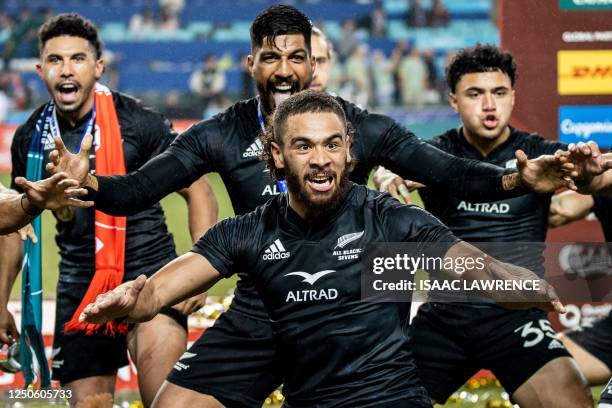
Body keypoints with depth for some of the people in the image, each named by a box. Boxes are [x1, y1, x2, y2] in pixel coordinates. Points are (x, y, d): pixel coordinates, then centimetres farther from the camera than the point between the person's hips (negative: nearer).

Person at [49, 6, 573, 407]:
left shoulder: (362, 129, -7)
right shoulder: (222, 136, -4)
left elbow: (451, 173, -9)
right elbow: (136, 190, -5)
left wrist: (517, 180, -27)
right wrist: (86, 182, -26)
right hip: (254, 321, 1)